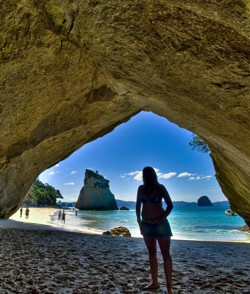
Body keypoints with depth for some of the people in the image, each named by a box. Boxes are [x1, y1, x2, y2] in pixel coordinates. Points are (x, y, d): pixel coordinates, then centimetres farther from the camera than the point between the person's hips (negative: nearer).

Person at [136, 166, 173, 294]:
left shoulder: (160, 188, -8)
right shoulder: (141, 189, 3)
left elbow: (170, 205, -6)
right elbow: (138, 205, 10)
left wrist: (162, 218, -15)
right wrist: (139, 221, 5)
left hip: (160, 224, -4)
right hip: (146, 224, 5)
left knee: (165, 254, 0)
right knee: (151, 253, 13)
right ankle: (154, 282, 25)